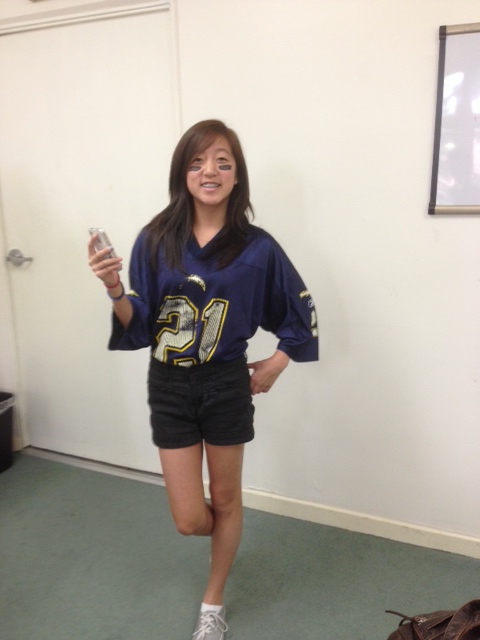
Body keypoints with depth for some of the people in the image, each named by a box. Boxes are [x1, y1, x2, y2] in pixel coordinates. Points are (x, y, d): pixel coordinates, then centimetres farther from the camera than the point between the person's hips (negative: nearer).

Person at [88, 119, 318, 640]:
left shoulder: (256, 248, -10)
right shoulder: (155, 241, -9)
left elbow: (300, 310, 4)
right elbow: (138, 326, -7)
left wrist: (275, 366, 0)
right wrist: (114, 289, -25)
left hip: (228, 385, 0)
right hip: (170, 387, 1)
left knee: (226, 499, 15)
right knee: (190, 520, 6)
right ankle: (225, 530, 47)